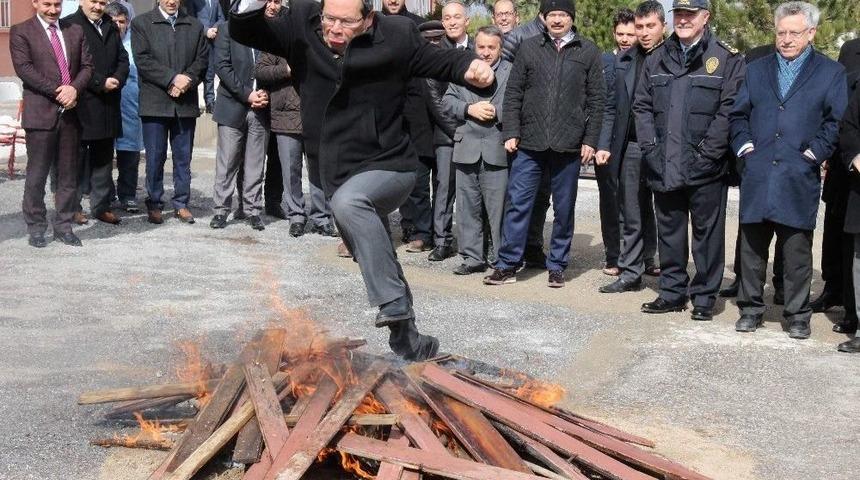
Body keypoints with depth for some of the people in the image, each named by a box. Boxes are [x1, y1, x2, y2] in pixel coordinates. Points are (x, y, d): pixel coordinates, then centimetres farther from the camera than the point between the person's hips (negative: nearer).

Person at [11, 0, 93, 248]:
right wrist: (57, 92, -15)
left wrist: (74, 88, -11)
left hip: (70, 112, 4)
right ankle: (36, 228, 10)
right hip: (40, 113, -4)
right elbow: (23, 68, -9)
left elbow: (87, 66, 9)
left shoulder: (75, 31, 14)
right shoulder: (21, 31, 1)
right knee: (37, 174, 0)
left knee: (68, 174, 7)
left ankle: (63, 226, 15)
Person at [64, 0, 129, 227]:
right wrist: (100, 83, -15)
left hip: (108, 104, 6)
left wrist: (117, 79, -6)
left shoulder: (111, 28, 16)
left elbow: (123, 60, 13)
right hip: (81, 105, -6)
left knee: (104, 158, 11)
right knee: (77, 158, -1)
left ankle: (101, 206, 19)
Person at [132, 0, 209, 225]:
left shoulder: (195, 26, 14)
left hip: (186, 103, 3)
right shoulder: (141, 23, 4)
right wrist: (173, 78, -15)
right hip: (155, 103, -3)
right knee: (155, 157, 1)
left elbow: (202, 59, 7)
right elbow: (143, 60, -6)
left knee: (183, 157, 7)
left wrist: (186, 81, -10)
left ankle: (181, 204, 15)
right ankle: (154, 205, 10)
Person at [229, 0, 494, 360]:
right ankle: (406, 337, 34)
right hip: (336, 174, 5)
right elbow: (244, 31, -4)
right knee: (376, 265, 15)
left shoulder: (395, 37, -12)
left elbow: (438, 62, 1)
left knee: (348, 202, -38)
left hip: (387, 167, -5)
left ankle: (394, 305, -32)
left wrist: (469, 67, -19)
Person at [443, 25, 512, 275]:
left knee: (498, 207, 0)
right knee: (468, 207, 7)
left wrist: (496, 112, -15)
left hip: (497, 151, -3)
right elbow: (448, 100, 9)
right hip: (467, 149, 4)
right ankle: (472, 257, 15)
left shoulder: (512, 72, 2)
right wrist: (470, 109, -6)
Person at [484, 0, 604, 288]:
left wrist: (590, 140, -2)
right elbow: (513, 93, 6)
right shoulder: (529, 48, 6)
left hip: (569, 145, 0)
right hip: (530, 143, 0)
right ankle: (508, 265, 8)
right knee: (518, 203, -1)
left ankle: (557, 266, 19)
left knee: (564, 209, 7)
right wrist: (511, 132, -2)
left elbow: (597, 100, 4)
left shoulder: (588, 52, 4)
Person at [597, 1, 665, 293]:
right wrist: (604, 145, 5)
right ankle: (632, 272, 14)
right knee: (633, 216, 8)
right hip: (630, 148, 4)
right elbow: (612, 107, 13)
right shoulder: (624, 60, 10)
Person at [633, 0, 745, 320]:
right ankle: (672, 293, 23)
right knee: (669, 232, 12)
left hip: (705, 170, -4)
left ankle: (704, 297, 13)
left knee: (707, 233, 3)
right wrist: (650, 147, -1)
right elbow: (642, 106, 11)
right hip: (664, 167, 5)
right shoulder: (657, 60, 12)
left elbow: (729, 111, -9)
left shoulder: (727, 60, -3)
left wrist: (706, 153, -14)